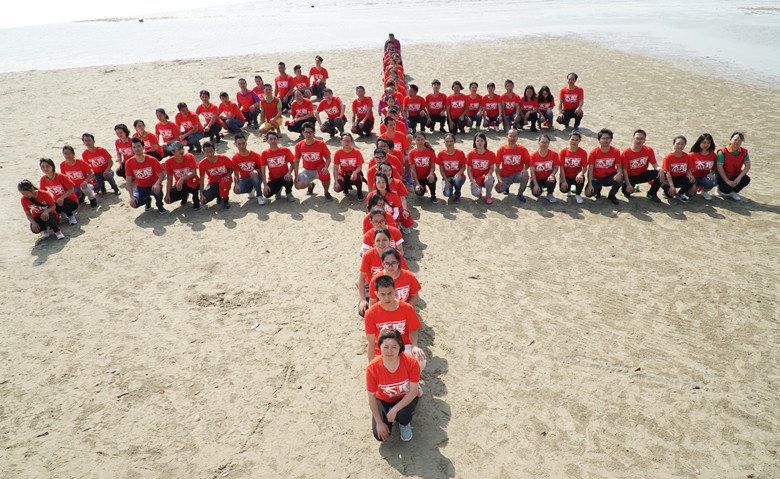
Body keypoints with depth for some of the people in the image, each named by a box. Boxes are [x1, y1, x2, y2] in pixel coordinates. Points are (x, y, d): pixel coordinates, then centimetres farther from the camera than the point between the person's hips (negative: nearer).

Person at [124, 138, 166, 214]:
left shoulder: (152, 160, -12)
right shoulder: (129, 163, -8)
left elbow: (162, 175, -12)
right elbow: (129, 180, -8)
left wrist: (156, 184, -34)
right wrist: (131, 196, -19)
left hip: (153, 186, -2)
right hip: (140, 188, 2)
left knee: (158, 190, -39)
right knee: (134, 203, -27)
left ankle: (159, 206, -2)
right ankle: (147, 200, 12)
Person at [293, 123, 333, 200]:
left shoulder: (321, 144, -13)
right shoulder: (299, 146, -8)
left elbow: (328, 158, -6)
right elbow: (297, 161, 0)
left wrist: (326, 167, -27)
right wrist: (296, 175, -10)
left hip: (319, 168, -2)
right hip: (307, 170, 2)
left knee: (325, 175, -39)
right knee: (298, 185, -23)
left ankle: (326, 192, -6)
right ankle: (310, 184, 17)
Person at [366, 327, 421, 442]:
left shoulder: (411, 362, -29)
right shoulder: (372, 368, -27)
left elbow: (413, 391, -22)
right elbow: (371, 397, -16)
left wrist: (395, 409, -29)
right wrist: (379, 423, -12)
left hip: (406, 398, -1)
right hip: (384, 400, 1)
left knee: (403, 414, -33)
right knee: (380, 436, -13)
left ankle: (405, 424, 6)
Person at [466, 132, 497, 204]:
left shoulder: (490, 154, -5)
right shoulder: (471, 154, -6)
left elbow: (492, 167, 3)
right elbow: (469, 170, -3)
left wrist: (489, 174, -21)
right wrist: (473, 182, -14)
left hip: (485, 176, 1)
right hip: (475, 178, -1)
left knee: (489, 181, -37)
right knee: (476, 193, -30)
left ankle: (488, 196, -2)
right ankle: (479, 191, 13)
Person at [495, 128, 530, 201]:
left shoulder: (522, 149, -4)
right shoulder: (501, 149, -6)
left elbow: (527, 162, 4)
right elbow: (497, 166, -4)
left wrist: (525, 169, -20)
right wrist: (499, 179, -16)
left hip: (517, 174, 0)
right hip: (505, 176, 0)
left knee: (525, 175, -34)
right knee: (499, 189, -26)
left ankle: (520, 193, -5)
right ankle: (507, 185, 15)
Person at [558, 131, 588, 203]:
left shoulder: (583, 152, -7)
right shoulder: (563, 152, -8)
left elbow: (585, 167, -9)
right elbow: (562, 167, -10)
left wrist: (581, 173, -34)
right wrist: (564, 181, -19)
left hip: (576, 175, 0)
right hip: (566, 176, 0)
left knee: (581, 179, -35)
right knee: (564, 189, -27)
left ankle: (578, 195, 0)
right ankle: (568, 189, 17)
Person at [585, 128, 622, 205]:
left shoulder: (616, 151, -6)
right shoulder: (593, 152, -11)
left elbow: (619, 166, -3)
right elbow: (590, 169, -13)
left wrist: (619, 173, -29)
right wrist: (590, 185, -21)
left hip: (610, 177, 1)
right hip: (597, 178, -1)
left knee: (620, 179, -33)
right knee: (589, 193, -26)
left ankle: (612, 195, 0)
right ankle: (598, 188, 14)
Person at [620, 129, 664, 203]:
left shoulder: (649, 150, -7)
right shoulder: (626, 153, -18)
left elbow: (655, 164, -7)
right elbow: (624, 170, -18)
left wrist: (660, 170, -32)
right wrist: (628, 185, -29)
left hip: (643, 174, 3)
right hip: (631, 177, -3)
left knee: (660, 174, -23)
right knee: (626, 191, -33)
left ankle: (652, 194, 2)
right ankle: (633, 188, 10)